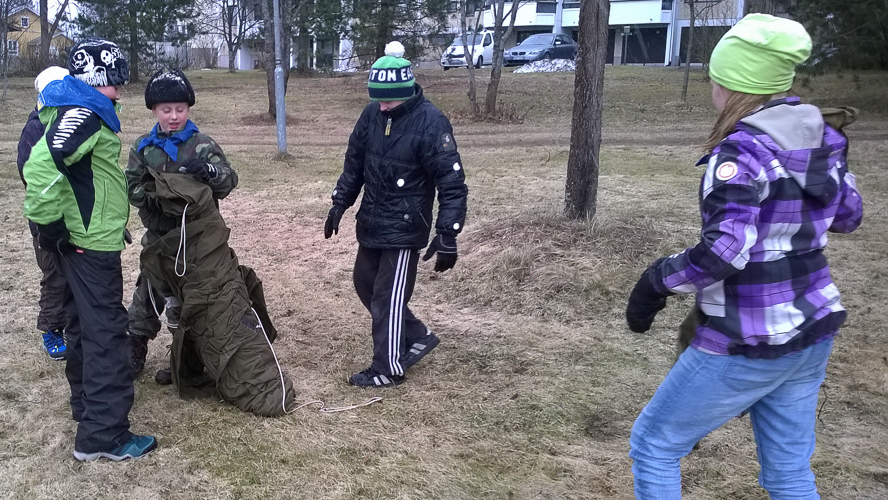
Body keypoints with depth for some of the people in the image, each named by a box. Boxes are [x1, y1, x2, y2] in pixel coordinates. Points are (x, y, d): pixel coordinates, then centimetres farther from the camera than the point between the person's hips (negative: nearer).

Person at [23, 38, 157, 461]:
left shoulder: (78, 109, 14)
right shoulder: (84, 113, -17)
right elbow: (42, 165, -30)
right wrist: (49, 223, -22)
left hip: (84, 240, 10)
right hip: (91, 242, -10)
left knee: (84, 324, 20)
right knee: (105, 331, -7)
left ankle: (87, 403, 36)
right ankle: (103, 434, -2)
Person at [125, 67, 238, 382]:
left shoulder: (202, 145, -6)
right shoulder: (144, 147, 4)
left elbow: (229, 181, -14)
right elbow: (132, 187, -1)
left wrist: (210, 170, -35)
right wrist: (157, 197, -21)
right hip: (159, 236, 3)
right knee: (148, 294, 12)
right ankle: (135, 352, 27)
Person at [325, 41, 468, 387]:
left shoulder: (431, 123, -19)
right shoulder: (372, 114, 0)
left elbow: (452, 184, -18)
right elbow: (354, 162, 14)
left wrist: (447, 235, -21)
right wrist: (340, 203, 13)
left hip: (405, 227, -7)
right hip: (371, 223, 8)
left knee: (388, 297, -2)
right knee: (365, 284, 16)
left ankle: (388, 368, 15)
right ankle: (418, 337, 32)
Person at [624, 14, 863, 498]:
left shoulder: (743, 151, -20)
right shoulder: (824, 138, 3)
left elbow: (723, 250, -30)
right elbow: (847, 215, 17)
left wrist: (656, 280, -16)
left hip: (747, 346, -8)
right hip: (812, 331, 8)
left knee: (653, 445, 11)